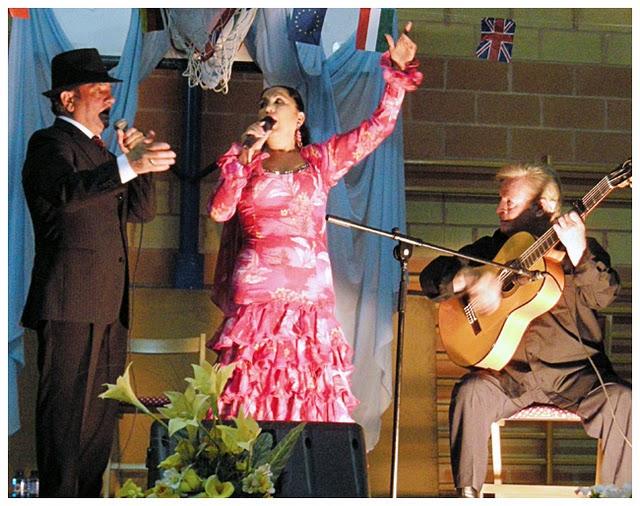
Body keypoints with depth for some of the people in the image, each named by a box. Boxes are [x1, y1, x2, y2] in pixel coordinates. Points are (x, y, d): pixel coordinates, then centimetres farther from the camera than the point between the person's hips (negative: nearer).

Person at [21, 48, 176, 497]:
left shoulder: (97, 152, 22)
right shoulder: (51, 144, -6)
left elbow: (142, 211, 16)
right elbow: (67, 193, -27)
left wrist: (140, 161, 0)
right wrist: (128, 165, -40)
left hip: (109, 307, 9)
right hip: (71, 305, -9)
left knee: (100, 417, 10)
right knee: (67, 414, -9)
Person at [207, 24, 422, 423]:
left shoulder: (321, 160, 16)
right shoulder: (245, 162, 15)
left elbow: (379, 126, 13)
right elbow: (219, 211, 0)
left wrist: (397, 72, 6)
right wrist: (244, 156, 0)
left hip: (311, 296, 1)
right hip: (256, 296, -1)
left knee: (312, 399, -6)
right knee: (253, 394, -7)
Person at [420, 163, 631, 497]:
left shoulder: (583, 249, 8)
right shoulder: (490, 249, 15)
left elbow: (603, 296, -10)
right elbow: (431, 278, 9)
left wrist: (578, 253, -28)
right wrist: (470, 278, -12)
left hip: (574, 371, -1)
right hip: (509, 370, 1)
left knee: (622, 402, -28)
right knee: (470, 393, -28)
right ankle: (467, 493, -19)